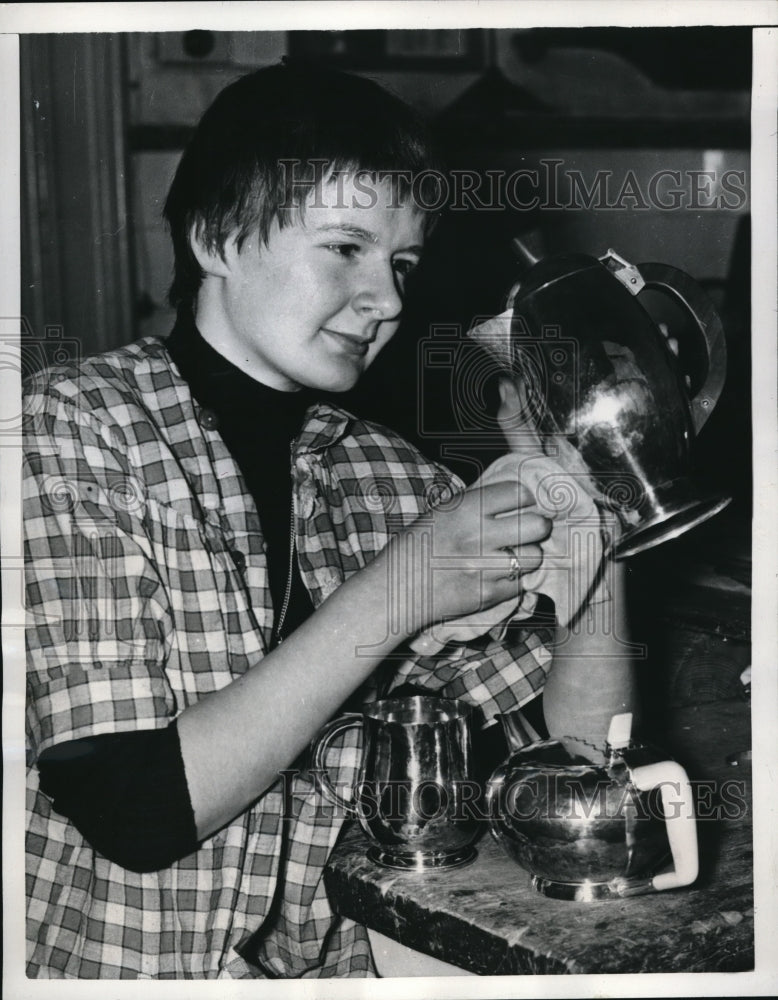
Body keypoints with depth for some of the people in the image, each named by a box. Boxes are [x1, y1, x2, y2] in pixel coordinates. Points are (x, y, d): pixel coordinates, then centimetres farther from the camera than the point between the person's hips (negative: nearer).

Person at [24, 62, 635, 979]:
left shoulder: (400, 483, 5)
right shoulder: (74, 427, -9)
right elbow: (136, 807, -17)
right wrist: (389, 600, -18)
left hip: (332, 968, 3)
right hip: (110, 970, -2)